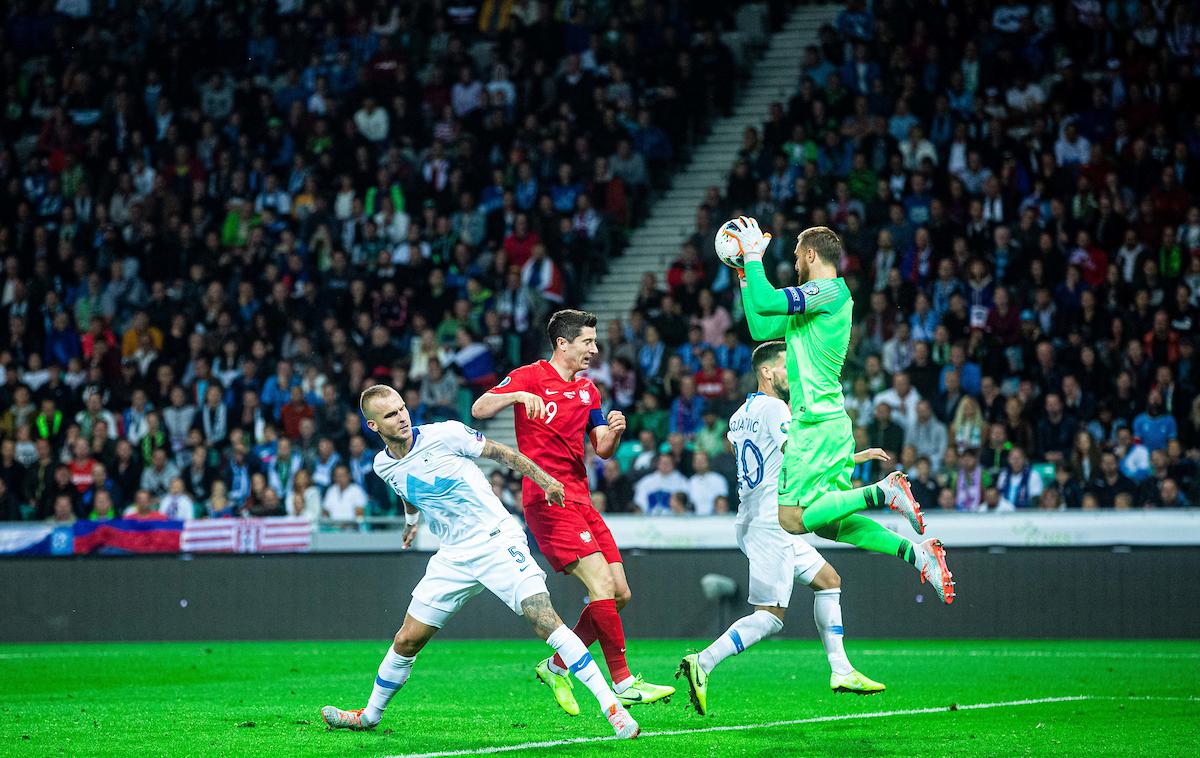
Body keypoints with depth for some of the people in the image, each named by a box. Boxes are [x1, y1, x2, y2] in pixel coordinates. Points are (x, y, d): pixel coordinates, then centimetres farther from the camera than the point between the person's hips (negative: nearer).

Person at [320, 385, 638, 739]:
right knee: (407, 640, 6)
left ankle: (612, 707, -21)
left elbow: (501, 452, 0)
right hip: (452, 557, 5)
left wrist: (545, 480, -1)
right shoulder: (383, 466, 5)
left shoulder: (446, 434, -11)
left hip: (497, 541, -5)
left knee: (544, 619, -20)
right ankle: (369, 716, 28)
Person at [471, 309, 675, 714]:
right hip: (546, 498, -8)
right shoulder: (531, 377, -3)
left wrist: (614, 432, -7)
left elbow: (603, 450, 15)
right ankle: (623, 683, -17)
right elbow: (479, 409, -14)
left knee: (619, 593, 4)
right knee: (601, 584, -19)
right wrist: (517, 395, -31)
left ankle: (557, 667, 16)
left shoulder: (587, 390, 19)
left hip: (579, 499, 8)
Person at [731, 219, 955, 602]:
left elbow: (765, 303, -23)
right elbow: (761, 328, 22)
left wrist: (753, 255, -10)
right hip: (833, 424, 10)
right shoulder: (817, 299, 18)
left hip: (816, 424, -10)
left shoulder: (827, 291, -11)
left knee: (792, 519, -9)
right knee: (828, 524, 9)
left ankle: (882, 492, -15)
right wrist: (745, 273, 22)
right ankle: (916, 552, -3)